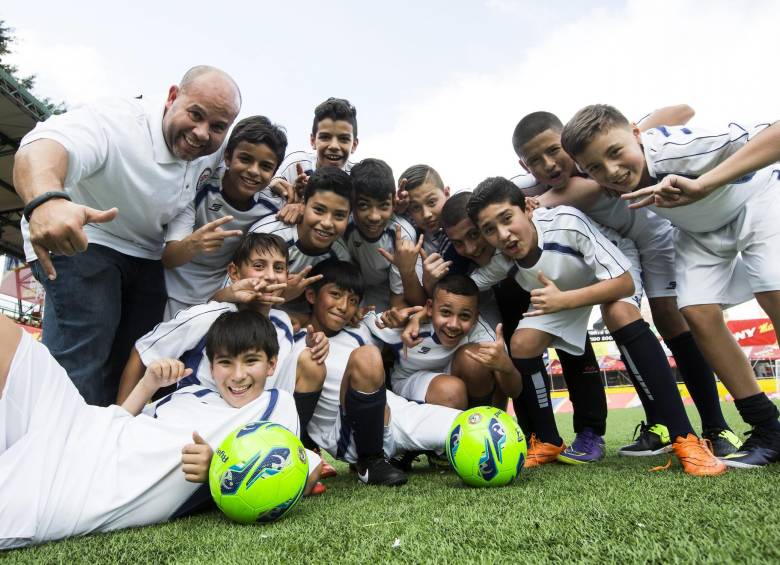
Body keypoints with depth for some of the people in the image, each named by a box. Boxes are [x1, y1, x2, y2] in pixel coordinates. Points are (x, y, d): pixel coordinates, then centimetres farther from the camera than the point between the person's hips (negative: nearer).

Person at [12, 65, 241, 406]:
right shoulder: (117, 122, -29)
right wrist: (46, 200, -72)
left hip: (146, 254, 6)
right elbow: (43, 147, -47)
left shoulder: (213, 149, -9)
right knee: (81, 355, -20)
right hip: (81, 240, -6)